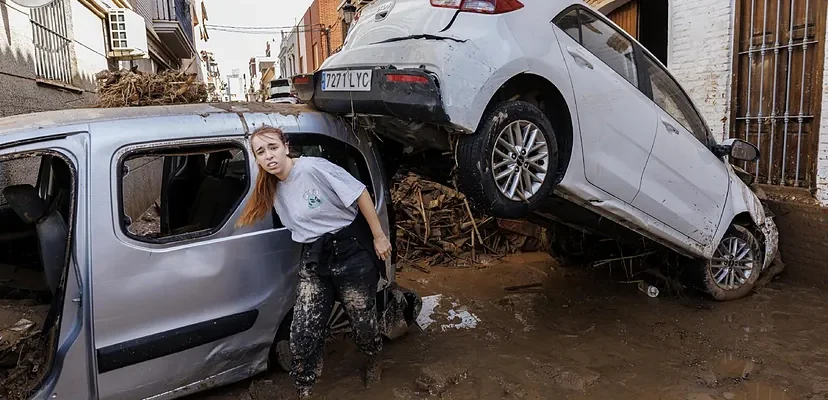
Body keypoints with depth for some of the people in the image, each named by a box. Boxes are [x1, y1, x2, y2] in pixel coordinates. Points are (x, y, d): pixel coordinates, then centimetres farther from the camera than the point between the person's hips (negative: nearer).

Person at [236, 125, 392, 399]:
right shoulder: (274, 190, 7)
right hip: (314, 260, 6)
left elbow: (360, 194, -15)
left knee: (362, 323, 10)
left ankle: (373, 361, 44)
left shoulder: (313, 168, -16)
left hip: (351, 252, -5)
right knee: (302, 334, -1)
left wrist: (379, 236, -12)